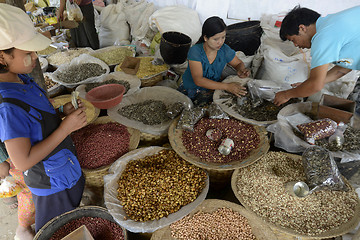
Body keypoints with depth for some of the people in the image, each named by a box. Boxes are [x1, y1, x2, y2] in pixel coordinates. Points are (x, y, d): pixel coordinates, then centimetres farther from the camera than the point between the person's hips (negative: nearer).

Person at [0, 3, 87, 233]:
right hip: (52, 184, -7)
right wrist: (66, 127, -28)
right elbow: (23, 161, -28)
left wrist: (64, 112, -9)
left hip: (66, 169, 8)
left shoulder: (21, 79, -4)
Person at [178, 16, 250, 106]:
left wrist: (241, 70, -16)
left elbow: (239, 63, 11)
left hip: (211, 91, 2)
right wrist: (226, 86, -36)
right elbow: (198, 80, -28)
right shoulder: (195, 51, -20)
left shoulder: (225, 50, -9)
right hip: (189, 90, -1)